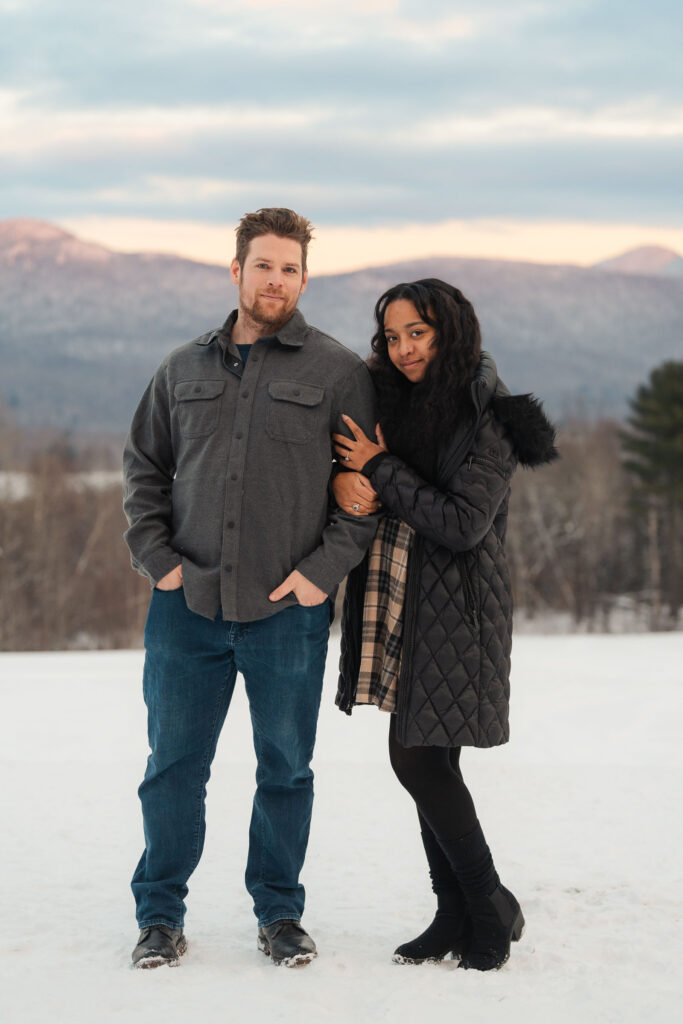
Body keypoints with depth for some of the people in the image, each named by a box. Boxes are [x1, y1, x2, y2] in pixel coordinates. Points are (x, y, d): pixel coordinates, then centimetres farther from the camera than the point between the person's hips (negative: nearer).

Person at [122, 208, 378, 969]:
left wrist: (325, 568, -8)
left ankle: (280, 912, 24)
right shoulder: (184, 369, 10)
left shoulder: (338, 372, 1)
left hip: (288, 613, -2)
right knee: (173, 764, 6)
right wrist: (154, 554, 4)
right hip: (186, 607, 2)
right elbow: (142, 464, 17)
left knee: (286, 768, 8)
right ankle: (160, 914, 19)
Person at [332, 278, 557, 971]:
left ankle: (491, 909, 7)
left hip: (454, 608, -7)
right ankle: (457, 916, 19)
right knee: (424, 761, 9)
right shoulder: (393, 401, 10)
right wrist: (343, 479, -13)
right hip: (396, 602, 7)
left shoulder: (491, 419, -11)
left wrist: (382, 470, -14)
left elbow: (463, 524, -18)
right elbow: (338, 459, 11)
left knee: (417, 758, -8)